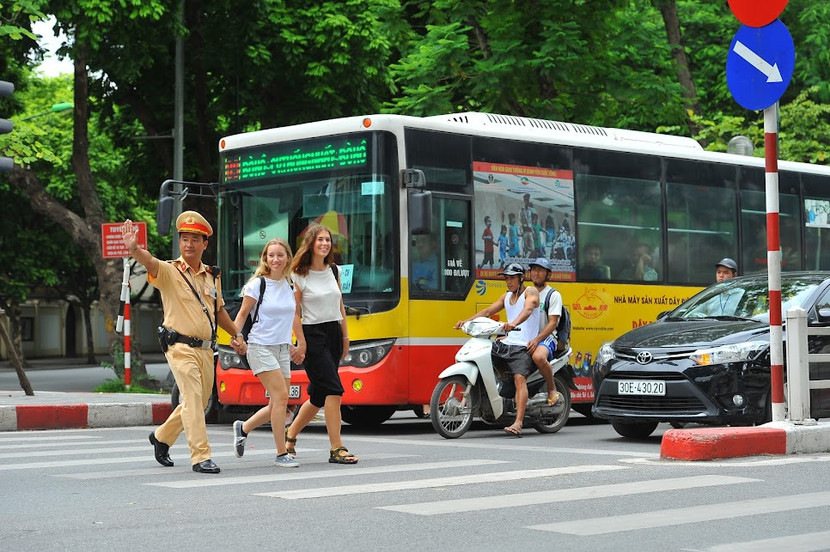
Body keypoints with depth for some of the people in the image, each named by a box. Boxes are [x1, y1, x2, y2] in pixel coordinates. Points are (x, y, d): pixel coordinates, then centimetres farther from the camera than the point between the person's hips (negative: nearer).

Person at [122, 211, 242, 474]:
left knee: (199, 402, 15)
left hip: (206, 350, 7)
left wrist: (236, 334, 23)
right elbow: (150, 262, -29)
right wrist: (134, 248, -49)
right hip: (180, 347, -6)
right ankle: (201, 457, -14)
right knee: (193, 398, -16)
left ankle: (162, 436, 37)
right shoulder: (169, 271, -7)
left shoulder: (212, 276, 12)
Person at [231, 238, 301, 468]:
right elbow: (242, 314, -1)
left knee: (277, 405, 5)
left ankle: (243, 428, 30)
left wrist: (292, 345, 23)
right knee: (280, 396, -16)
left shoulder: (290, 285, 9)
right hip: (261, 346, -6)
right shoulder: (257, 285, -6)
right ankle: (281, 454, -10)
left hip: (282, 349, 6)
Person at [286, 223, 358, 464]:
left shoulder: (333, 271, 11)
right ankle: (336, 449, -12)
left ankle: (290, 435, 27)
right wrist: (301, 342, -14)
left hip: (333, 334, 7)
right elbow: (294, 311, -8)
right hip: (313, 335, -7)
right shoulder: (299, 275, -7)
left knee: (319, 395, 10)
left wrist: (345, 337, 14)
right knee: (334, 390, -14)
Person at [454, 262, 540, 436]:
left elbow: (528, 309, -22)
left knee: (519, 378, -27)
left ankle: (518, 423, -39)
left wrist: (514, 323, -43)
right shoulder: (506, 296, 23)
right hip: (506, 343, 8)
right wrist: (466, 321, 4)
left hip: (523, 346, -8)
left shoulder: (530, 292, -1)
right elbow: (488, 311, 19)